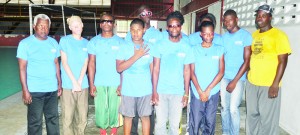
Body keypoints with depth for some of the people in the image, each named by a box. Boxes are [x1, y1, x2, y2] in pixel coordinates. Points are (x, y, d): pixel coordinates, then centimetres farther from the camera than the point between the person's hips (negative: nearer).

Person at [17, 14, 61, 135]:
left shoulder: (54, 43, 7)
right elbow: (22, 68, -8)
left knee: (53, 118, 14)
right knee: (35, 121, 5)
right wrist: (25, 90, -12)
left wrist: (59, 83, 9)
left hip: (52, 89, 4)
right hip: (34, 90, -4)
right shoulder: (25, 43, -6)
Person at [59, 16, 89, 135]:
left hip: (83, 85, 3)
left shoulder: (86, 42, 10)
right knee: (67, 117, -1)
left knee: (83, 117, 8)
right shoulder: (64, 40, 1)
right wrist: (74, 82, -10)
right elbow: (64, 63, -3)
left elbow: (85, 64, 5)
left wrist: (79, 82, -8)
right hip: (68, 85, -3)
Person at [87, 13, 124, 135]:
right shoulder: (94, 42, 5)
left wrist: (122, 83, -6)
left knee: (114, 109, 5)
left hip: (115, 83, -1)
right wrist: (91, 84, -3)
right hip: (99, 83, 1)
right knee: (100, 109, 5)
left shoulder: (120, 42, 3)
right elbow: (91, 63, 3)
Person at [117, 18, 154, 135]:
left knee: (145, 116, 10)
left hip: (146, 89, 1)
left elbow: (153, 69, 4)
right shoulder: (124, 47, -5)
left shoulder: (149, 47, -1)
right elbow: (119, 68, -13)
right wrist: (136, 56, -19)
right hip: (128, 89, 0)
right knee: (128, 116, 13)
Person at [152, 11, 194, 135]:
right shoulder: (161, 45, -1)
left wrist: (186, 93, 1)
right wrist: (154, 91, -6)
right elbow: (156, 69, -2)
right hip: (161, 91, 0)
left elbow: (187, 71, 4)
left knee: (175, 124, 9)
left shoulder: (186, 47, 1)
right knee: (160, 122, 8)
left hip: (178, 92, 1)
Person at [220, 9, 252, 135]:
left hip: (238, 78, -4)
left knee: (233, 108, -6)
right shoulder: (223, 37, 7)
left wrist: (235, 81, -12)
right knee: (224, 107, 9)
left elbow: (247, 61, -9)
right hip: (223, 77, 4)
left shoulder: (246, 35, -7)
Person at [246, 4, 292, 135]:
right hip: (251, 83, 6)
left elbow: (282, 61, -11)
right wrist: (249, 76, 10)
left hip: (269, 85, -6)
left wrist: (275, 85, -17)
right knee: (252, 115, 16)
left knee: (267, 119, 4)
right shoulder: (254, 34, 11)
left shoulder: (278, 35, -7)